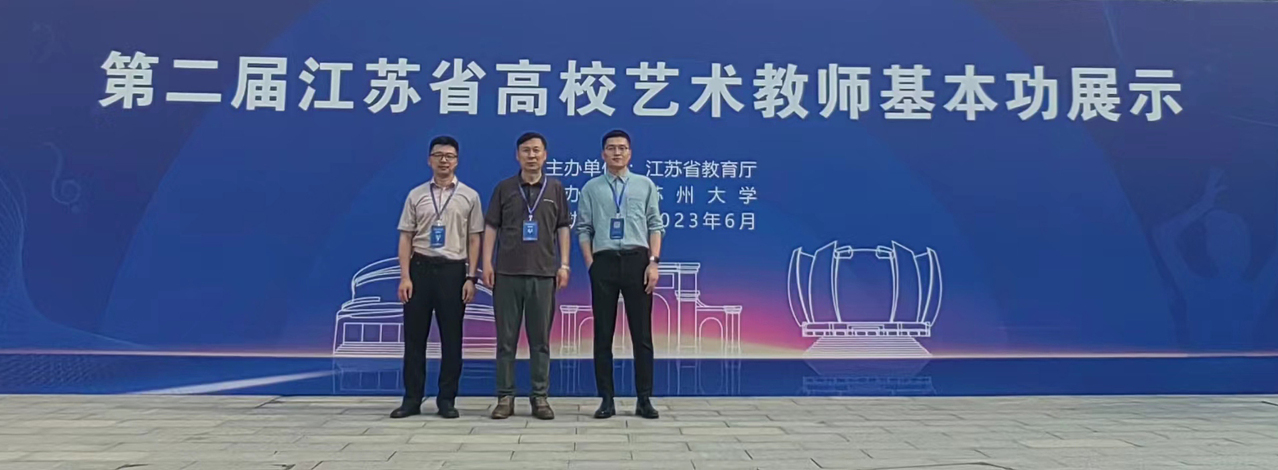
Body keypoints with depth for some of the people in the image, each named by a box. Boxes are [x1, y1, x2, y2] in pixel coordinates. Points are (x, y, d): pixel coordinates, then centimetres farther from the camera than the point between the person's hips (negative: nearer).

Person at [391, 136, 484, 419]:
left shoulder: (469, 196, 4)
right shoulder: (416, 195, 7)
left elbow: (474, 239, 3)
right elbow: (406, 238, 5)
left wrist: (471, 278, -4)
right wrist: (404, 277, -4)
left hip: (453, 269, -1)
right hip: (421, 267, 1)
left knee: (451, 339, 4)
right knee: (414, 337, 4)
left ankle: (446, 399, 13)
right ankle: (412, 399, 13)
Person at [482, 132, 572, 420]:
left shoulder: (555, 189, 7)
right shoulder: (504, 188, 6)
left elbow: (563, 228, 8)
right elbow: (491, 227, 6)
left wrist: (564, 264, -1)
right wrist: (487, 263, -3)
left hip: (544, 273, 0)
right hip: (507, 272, 0)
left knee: (540, 339, 5)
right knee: (506, 338, 3)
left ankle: (540, 397, 12)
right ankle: (505, 397, 11)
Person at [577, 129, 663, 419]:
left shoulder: (645, 185, 8)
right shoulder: (591, 188, 9)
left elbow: (655, 226, 4)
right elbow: (583, 229, 8)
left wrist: (653, 262, -6)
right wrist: (590, 263, -2)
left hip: (637, 260, 0)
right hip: (604, 262, 1)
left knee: (642, 332, 2)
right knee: (603, 333, 4)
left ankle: (644, 400, 10)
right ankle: (606, 399, 12)